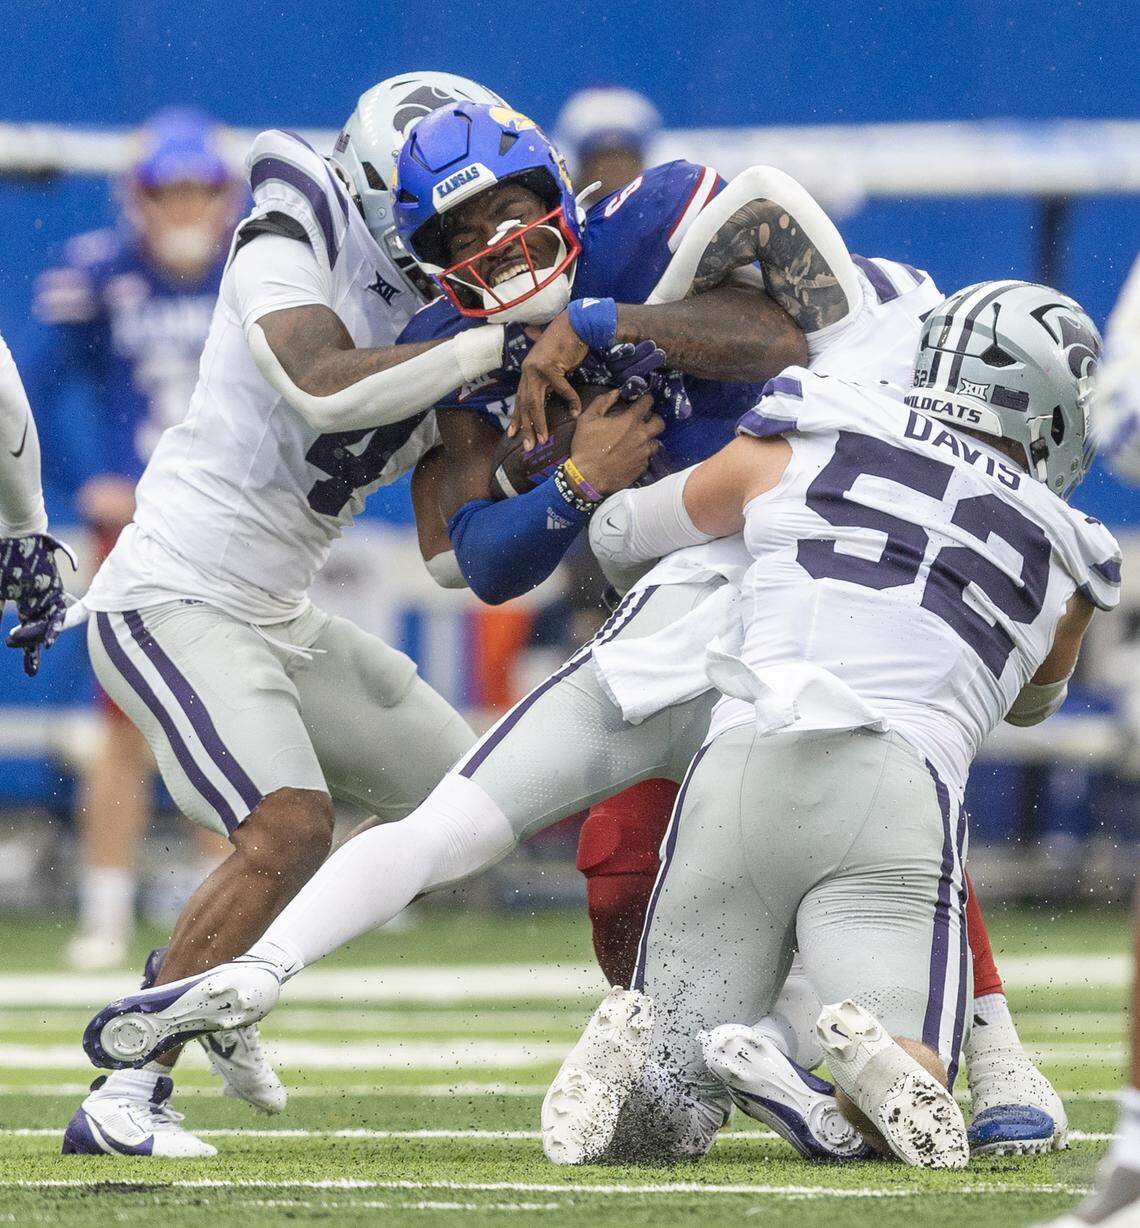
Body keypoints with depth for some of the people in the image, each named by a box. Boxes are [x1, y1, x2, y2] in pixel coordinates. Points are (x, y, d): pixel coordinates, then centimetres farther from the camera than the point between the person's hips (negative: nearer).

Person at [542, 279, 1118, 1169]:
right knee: (916, 1126, -5)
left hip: (740, 768, 1)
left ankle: (636, 1042, -23)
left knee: (660, 1125, 11)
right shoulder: (1063, 564, 22)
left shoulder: (794, 450, 19)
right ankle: (873, 1049, -38)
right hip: (898, 795, -1)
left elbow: (619, 535, 34)